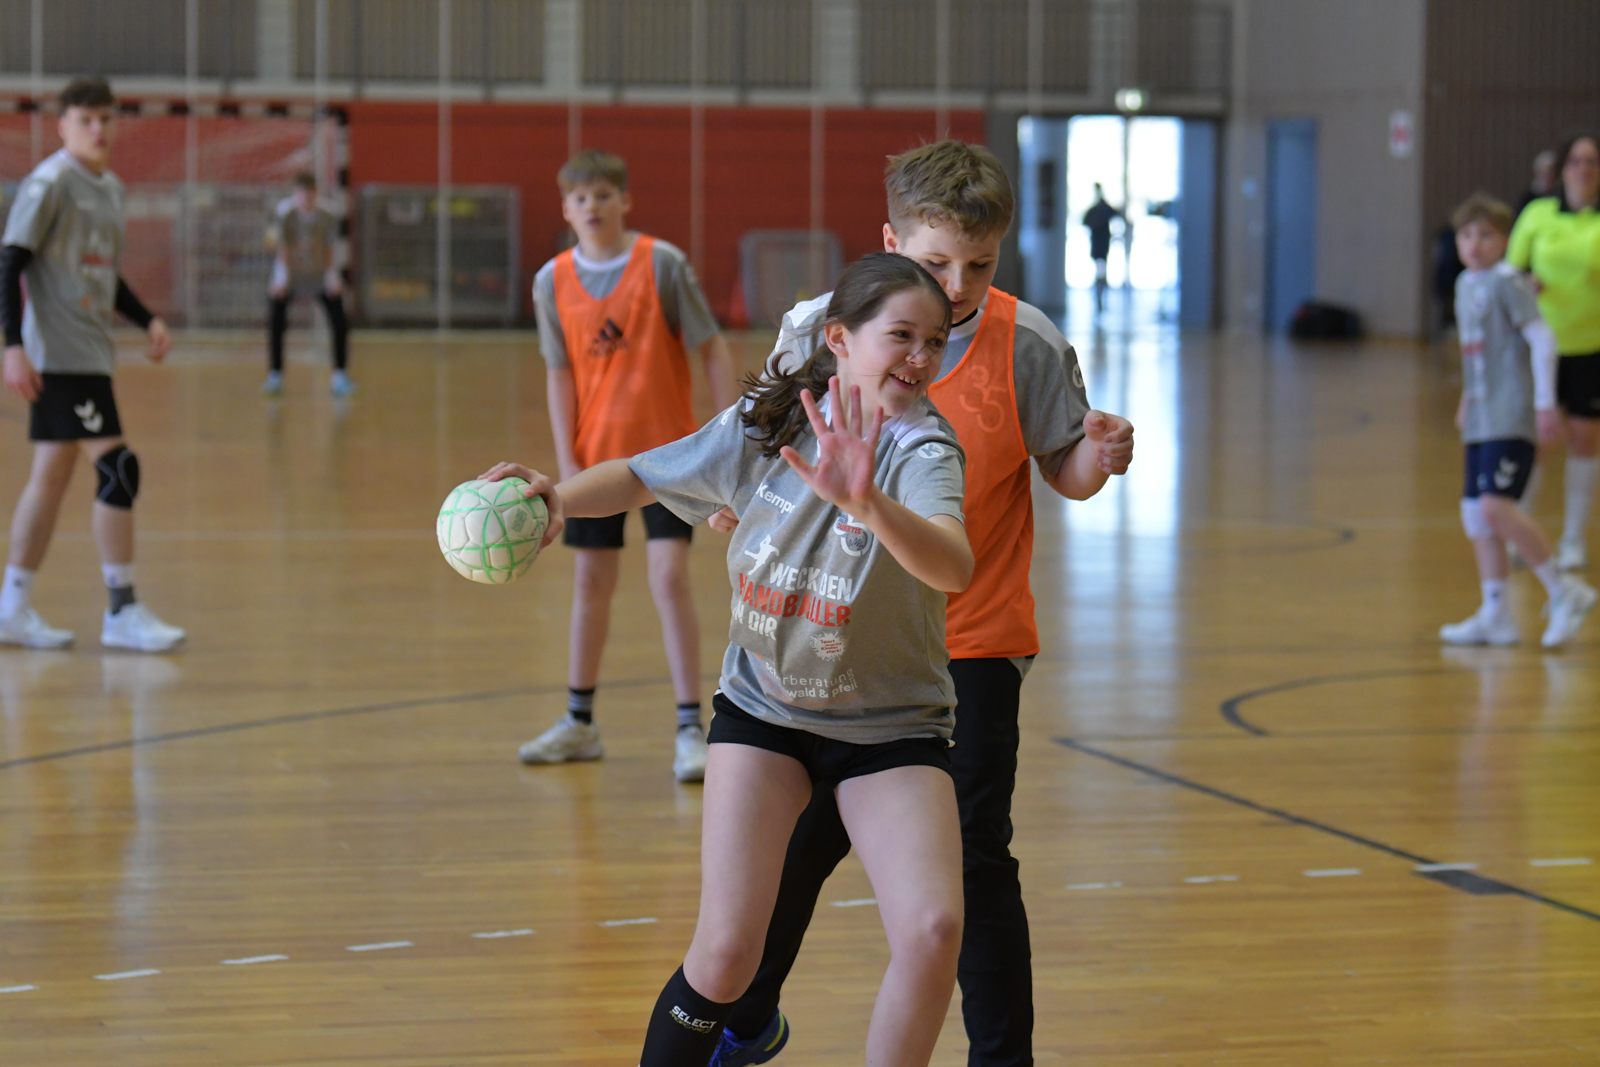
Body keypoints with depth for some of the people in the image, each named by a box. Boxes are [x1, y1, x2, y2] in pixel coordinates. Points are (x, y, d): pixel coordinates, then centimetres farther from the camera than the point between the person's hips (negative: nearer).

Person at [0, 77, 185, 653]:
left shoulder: (111, 188, 15)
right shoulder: (49, 183, -11)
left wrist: (147, 320, 13)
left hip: (89, 353, 9)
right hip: (59, 355, -9)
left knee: (52, 473, 11)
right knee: (117, 467, -12)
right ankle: (123, 613, -7)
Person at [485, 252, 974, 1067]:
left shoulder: (921, 451, -22)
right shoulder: (762, 426, -9)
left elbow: (954, 568, -44)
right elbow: (644, 476, 9)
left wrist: (865, 502, -62)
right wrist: (558, 497, -11)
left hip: (889, 725, -2)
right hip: (764, 704, 2)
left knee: (933, 930, -21)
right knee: (726, 948, -8)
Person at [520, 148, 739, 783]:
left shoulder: (662, 264, -10)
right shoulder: (554, 282, -1)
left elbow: (712, 348, -7)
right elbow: (560, 373, 3)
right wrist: (566, 459, -3)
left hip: (665, 449, -4)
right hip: (595, 452, 4)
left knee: (669, 579, -11)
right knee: (591, 582, 12)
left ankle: (691, 730, -6)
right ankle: (580, 724, 26)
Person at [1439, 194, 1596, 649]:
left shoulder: (1506, 281, -8)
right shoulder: (1465, 284, 16)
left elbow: (1541, 338, -14)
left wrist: (1545, 403, -18)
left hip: (1511, 418, -9)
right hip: (1482, 420, 9)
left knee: (1495, 505, -19)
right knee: (1475, 511, 6)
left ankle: (1564, 590, -9)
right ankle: (1495, 614, 12)